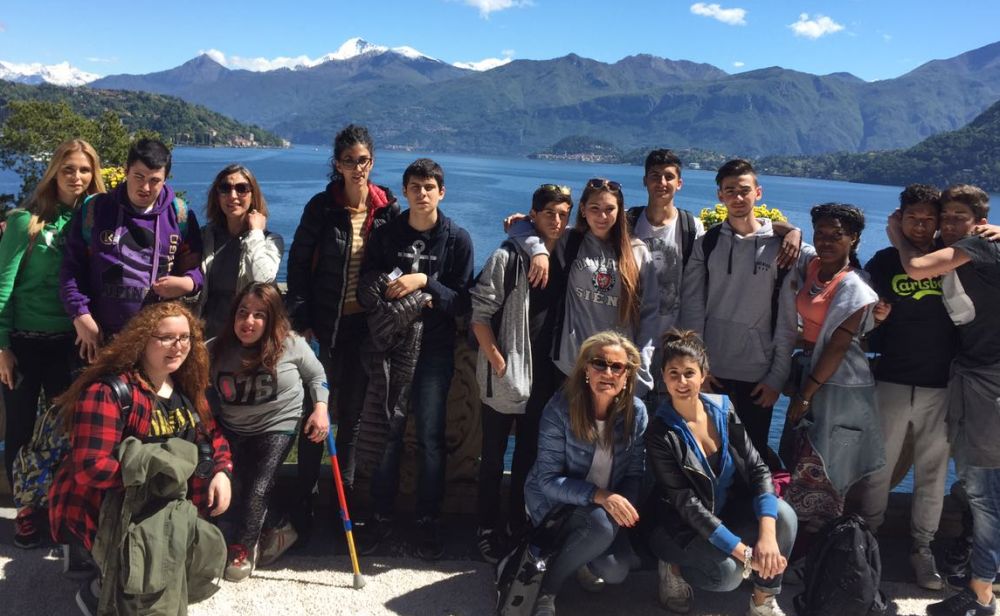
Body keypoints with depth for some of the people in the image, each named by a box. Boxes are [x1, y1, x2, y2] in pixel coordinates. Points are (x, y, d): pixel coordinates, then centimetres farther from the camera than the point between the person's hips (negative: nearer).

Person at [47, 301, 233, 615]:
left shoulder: (186, 385, 2)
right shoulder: (109, 391, -21)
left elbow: (212, 435, 8)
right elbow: (91, 468, -27)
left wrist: (221, 472, -12)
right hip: (99, 510, -8)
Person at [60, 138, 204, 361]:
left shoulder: (179, 215, 5)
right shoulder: (95, 209, 5)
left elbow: (195, 266, 10)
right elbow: (72, 267, 5)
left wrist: (187, 282, -13)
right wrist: (82, 317, -5)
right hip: (101, 337, 1)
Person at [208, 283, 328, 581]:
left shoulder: (290, 344, -18)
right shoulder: (217, 349, -14)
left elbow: (316, 376, -2)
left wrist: (320, 408, -13)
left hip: (277, 427, -3)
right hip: (233, 429, 3)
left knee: (258, 488, -7)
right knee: (246, 485, 4)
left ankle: (243, 548, 17)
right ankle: (277, 530, 32)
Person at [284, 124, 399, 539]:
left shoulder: (388, 208, 1)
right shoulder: (322, 207, -5)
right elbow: (298, 263, -3)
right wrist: (301, 319, -8)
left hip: (365, 323, 2)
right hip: (325, 322, -2)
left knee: (353, 411, 12)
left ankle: (345, 495, 26)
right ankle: (305, 497, 14)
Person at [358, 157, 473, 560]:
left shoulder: (458, 239, -1)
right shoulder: (384, 236, 4)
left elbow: (462, 302, -4)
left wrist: (424, 281, -18)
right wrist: (408, 297, -12)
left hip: (435, 350, -1)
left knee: (430, 438, 1)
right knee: (387, 435, 5)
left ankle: (428, 521, 15)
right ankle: (382, 515, 20)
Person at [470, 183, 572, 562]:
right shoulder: (508, 257, -9)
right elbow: (480, 314, -11)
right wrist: (497, 362, -14)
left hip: (544, 381, 5)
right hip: (505, 378, -4)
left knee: (529, 456, 14)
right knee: (494, 456, 7)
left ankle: (520, 525, 28)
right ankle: (488, 529, 20)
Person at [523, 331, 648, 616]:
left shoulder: (636, 411, -10)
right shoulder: (560, 408, -21)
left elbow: (635, 473, -3)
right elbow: (548, 479, -22)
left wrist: (625, 506, -23)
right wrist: (600, 496, -35)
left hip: (609, 509, 4)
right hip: (555, 501, -3)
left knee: (616, 571, -19)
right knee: (601, 526, -33)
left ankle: (582, 559, 18)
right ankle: (546, 587, -8)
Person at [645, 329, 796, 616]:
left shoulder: (722, 410, -7)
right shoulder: (660, 433, -19)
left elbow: (758, 468, -11)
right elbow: (687, 504, -22)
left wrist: (767, 533, -28)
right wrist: (746, 553, -28)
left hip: (729, 510, 4)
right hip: (684, 526, -4)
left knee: (784, 515, -23)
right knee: (728, 572, -31)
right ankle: (675, 566, 2)